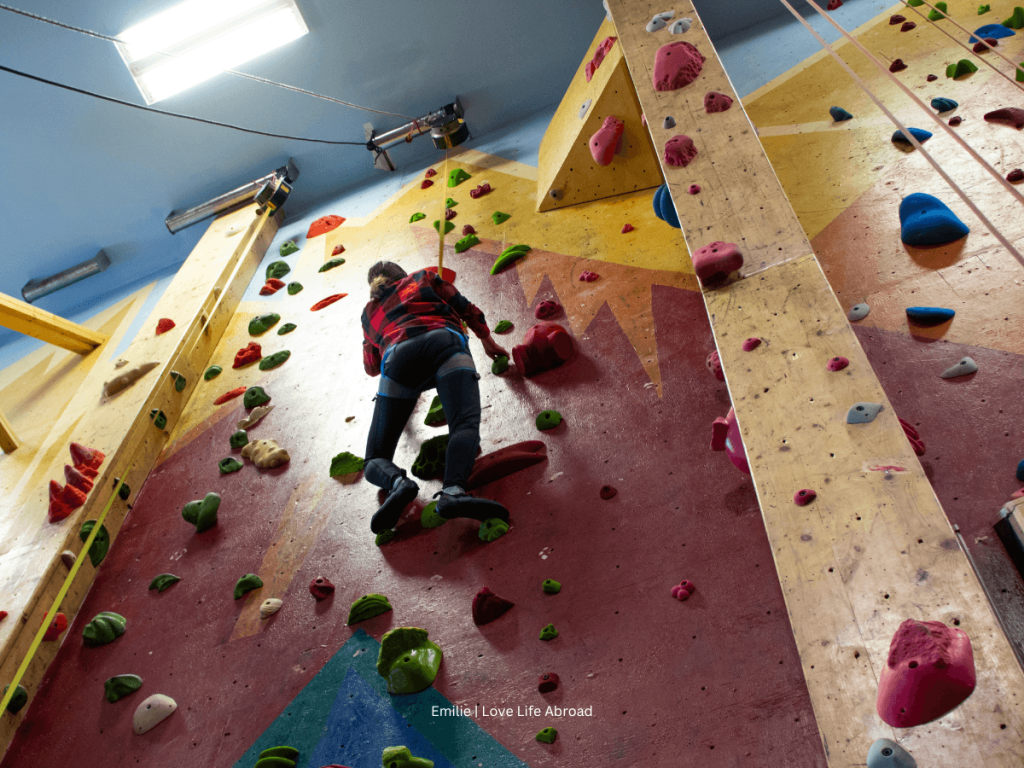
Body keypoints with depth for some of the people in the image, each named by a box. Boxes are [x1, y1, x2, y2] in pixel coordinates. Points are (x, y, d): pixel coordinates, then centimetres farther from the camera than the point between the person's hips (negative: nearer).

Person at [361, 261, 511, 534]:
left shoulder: (369, 313, 38)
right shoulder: (423, 278, 34)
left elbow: (371, 367, 46)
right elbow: (468, 310, 31)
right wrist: (488, 342, 46)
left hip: (398, 357, 1)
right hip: (445, 343, -1)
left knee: (375, 462, 3)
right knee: (465, 425, -23)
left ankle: (398, 482, -33)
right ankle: (453, 491, -54)